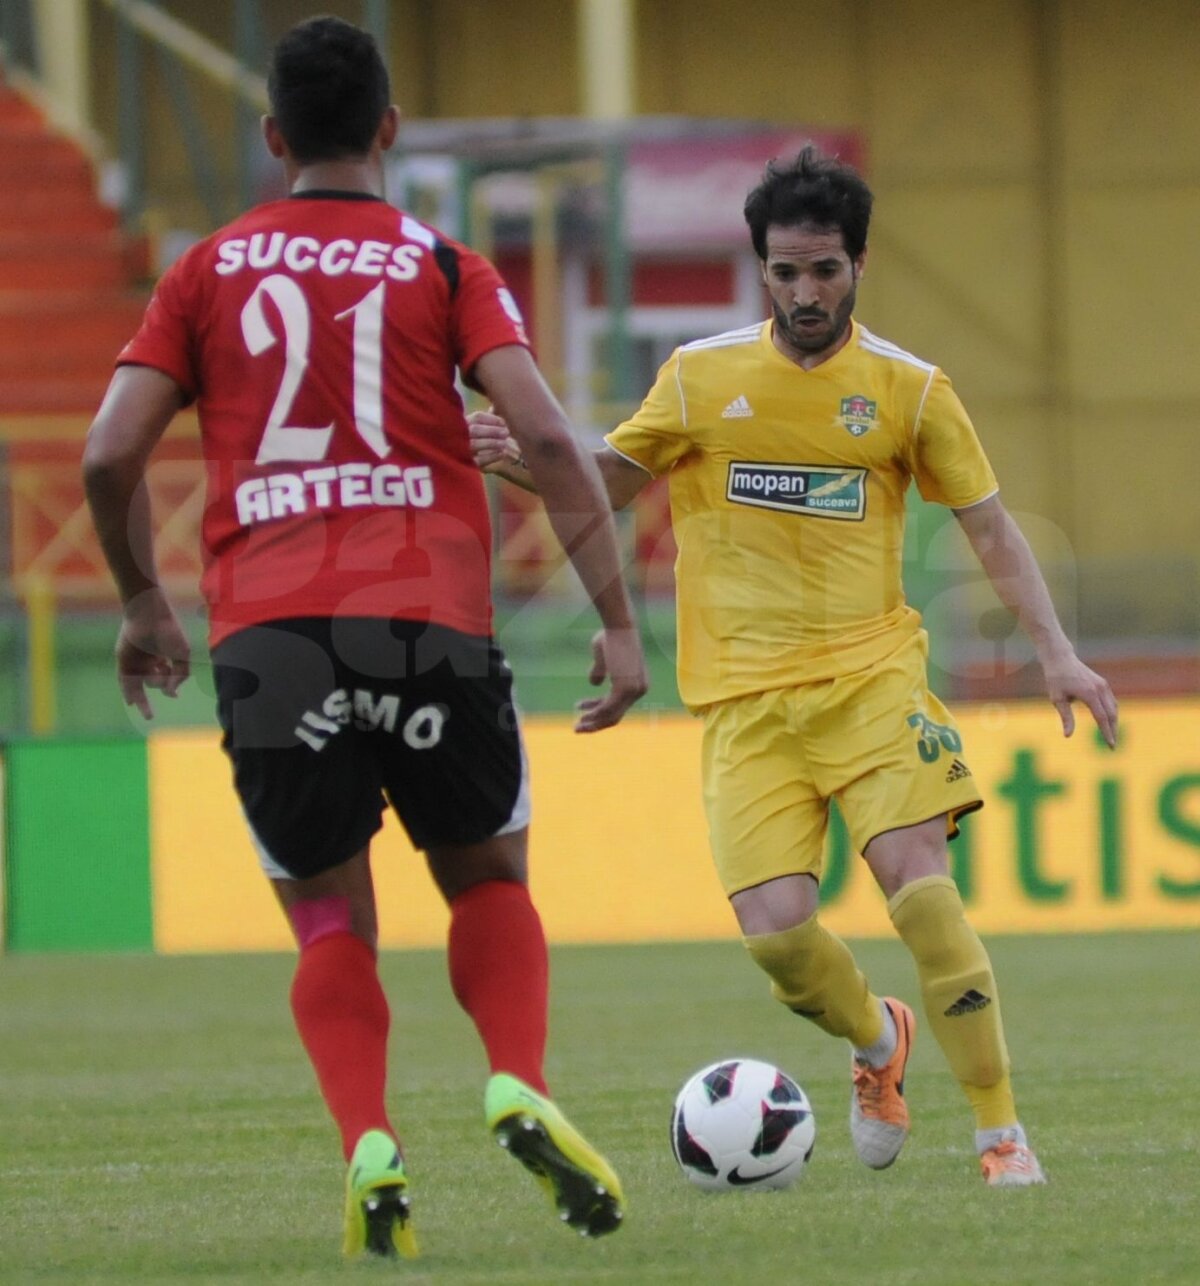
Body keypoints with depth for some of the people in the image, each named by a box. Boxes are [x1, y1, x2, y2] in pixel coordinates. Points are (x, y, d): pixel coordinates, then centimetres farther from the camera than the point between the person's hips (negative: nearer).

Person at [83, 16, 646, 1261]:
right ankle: (520, 1086, -7)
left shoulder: (207, 272, 12)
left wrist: (141, 603, 22)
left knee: (328, 914, 13)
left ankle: (368, 1145, -11)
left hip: (265, 631, 1)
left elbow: (109, 456, 6)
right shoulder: (445, 267, 9)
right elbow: (548, 440, -3)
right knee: (489, 877, 19)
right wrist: (617, 621, -1)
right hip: (430, 620, -1)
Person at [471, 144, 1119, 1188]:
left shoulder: (908, 388, 3)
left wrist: (1056, 652, -2)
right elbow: (607, 481, 16)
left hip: (870, 672, -1)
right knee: (777, 933, -13)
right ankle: (877, 1043, 22)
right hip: (745, 698, 1)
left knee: (920, 884, -20)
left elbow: (989, 526, 8)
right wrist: (523, 463, -5)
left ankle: (1003, 1135, -10)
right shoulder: (702, 377, 5)